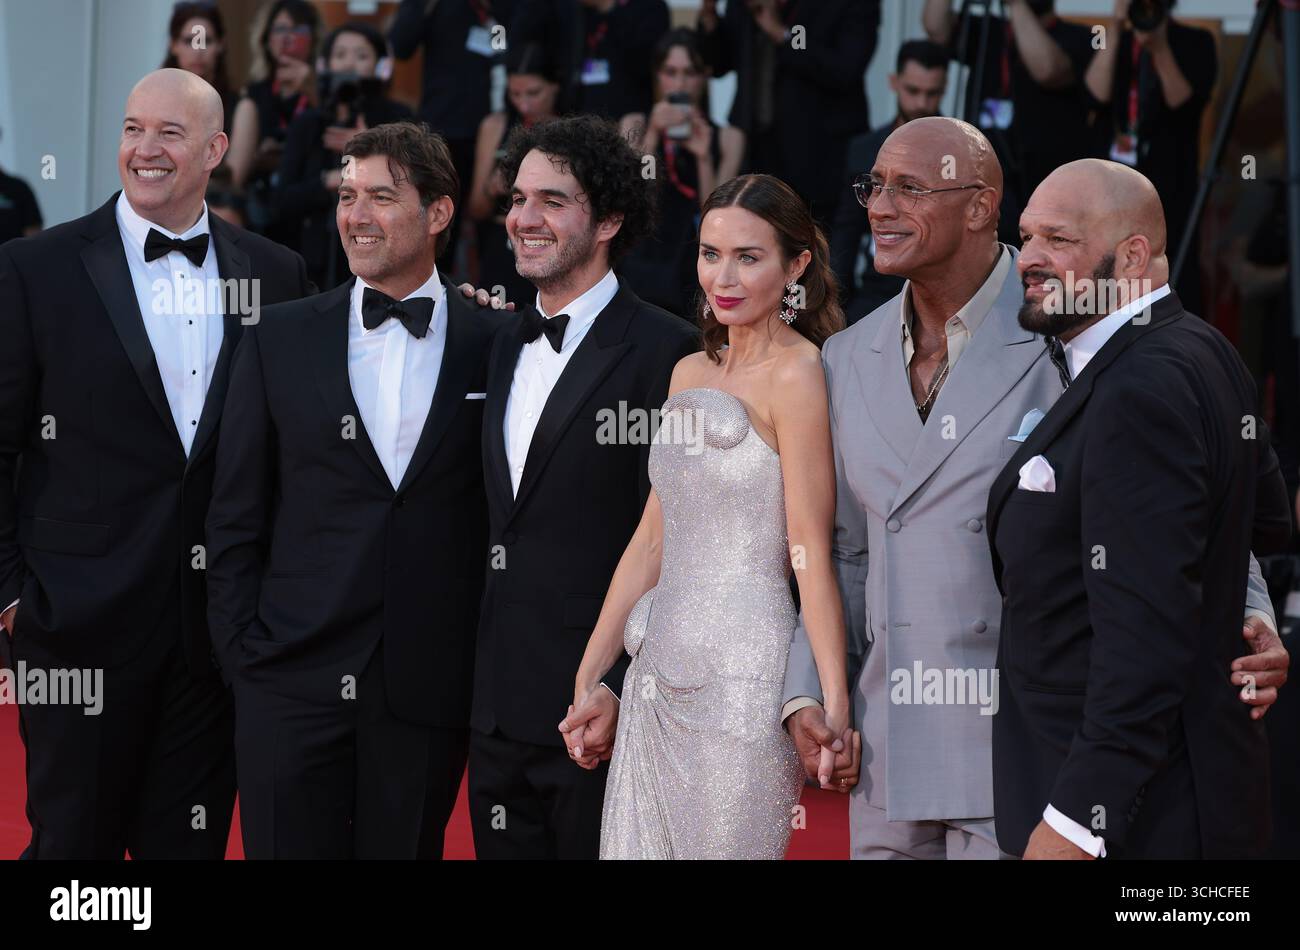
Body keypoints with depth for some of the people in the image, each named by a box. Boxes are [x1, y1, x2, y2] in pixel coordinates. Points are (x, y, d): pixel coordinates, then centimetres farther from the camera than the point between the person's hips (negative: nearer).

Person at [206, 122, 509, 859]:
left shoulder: (498, 348, 2)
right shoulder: (279, 342, 5)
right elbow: (235, 518, 7)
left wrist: (494, 666, 0)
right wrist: (244, 653, 0)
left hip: (429, 689, 0)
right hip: (294, 682, 1)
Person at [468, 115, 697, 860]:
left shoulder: (666, 352, -9)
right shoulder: (506, 350, 15)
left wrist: (626, 693, -18)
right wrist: (481, 693, 11)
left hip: (601, 719, -7)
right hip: (501, 716, 7)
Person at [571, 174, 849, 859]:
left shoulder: (795, 374, -8)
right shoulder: (690, 373, 14)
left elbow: (810, 551, -13)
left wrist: (835, 707, -17)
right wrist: (587, 681, 14)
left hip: (743, 674, -7)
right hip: (659, 671, 7)